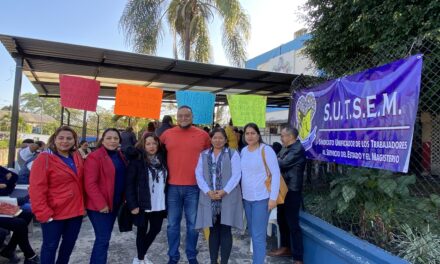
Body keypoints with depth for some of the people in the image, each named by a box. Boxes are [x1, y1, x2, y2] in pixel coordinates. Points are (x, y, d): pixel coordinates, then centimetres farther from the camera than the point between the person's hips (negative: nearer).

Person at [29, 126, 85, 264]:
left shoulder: (77, 157, 6)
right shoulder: (44, 158, -12)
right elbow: (36, 189, -16)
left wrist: (83, 204, 9)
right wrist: (43, 213, -18)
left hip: (76, 211, 6)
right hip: (54, 213, -5)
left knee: (69, 243, 18)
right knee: (50, 245, 9)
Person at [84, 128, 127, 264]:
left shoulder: (120, 156, 10)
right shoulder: (95, 157, -15)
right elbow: (90, 184, -20)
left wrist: (123, 198, 8)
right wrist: (101, 204, -21)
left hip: (114, 204, 8)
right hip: (99, 206, -8)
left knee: (105, 237, 18)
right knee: (103, 239, -4)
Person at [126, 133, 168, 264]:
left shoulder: (162, 159, 4)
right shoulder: (136, 161, -11)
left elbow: (166, 181, 9)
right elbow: (129, 184, -12)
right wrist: (133, 204, -16)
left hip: (159, 205, 5)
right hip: (143, 204, -5)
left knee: (156, 229, 15)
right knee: (142, 231, 10)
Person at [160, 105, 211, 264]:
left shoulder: (203, 135, 0)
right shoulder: (167, 134, 2)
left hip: (194, 187, 0)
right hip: (172, 187, 1)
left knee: (193, 224, 11)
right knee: (173, 224, 11)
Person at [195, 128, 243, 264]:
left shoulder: (233, 154, 2)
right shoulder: (204, 155, 11)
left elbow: (236, 175, -6)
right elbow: (199, 175, 4)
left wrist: (224, 191, -15)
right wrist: (208, 191, -11)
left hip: (228, 198, -2)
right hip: (209, 198, 3)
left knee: (225, 230, 1)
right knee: (213, 230, 10)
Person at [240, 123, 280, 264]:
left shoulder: (266, 150, -11)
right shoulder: (243, 151, 6)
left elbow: (276, 174, -13)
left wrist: (273, 197, -15)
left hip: (262, 198, -6)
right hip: (247, 198, 6)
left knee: (258, 235, -4)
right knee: (252, 233, 16)